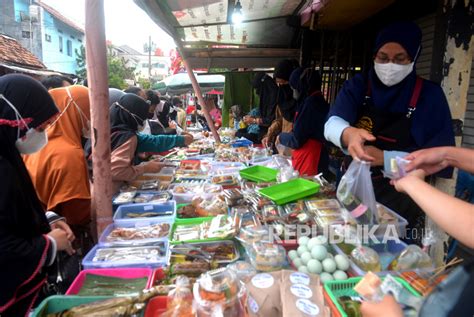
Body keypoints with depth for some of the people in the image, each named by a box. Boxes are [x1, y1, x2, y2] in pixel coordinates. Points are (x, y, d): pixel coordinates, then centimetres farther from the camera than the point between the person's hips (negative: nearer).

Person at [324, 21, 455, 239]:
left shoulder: (430, 95, -8)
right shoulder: (358, 86, -3)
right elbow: (331, 124, -20)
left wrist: (384, 158, -25)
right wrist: (348, 134, -43)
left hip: (401, 202, -2)